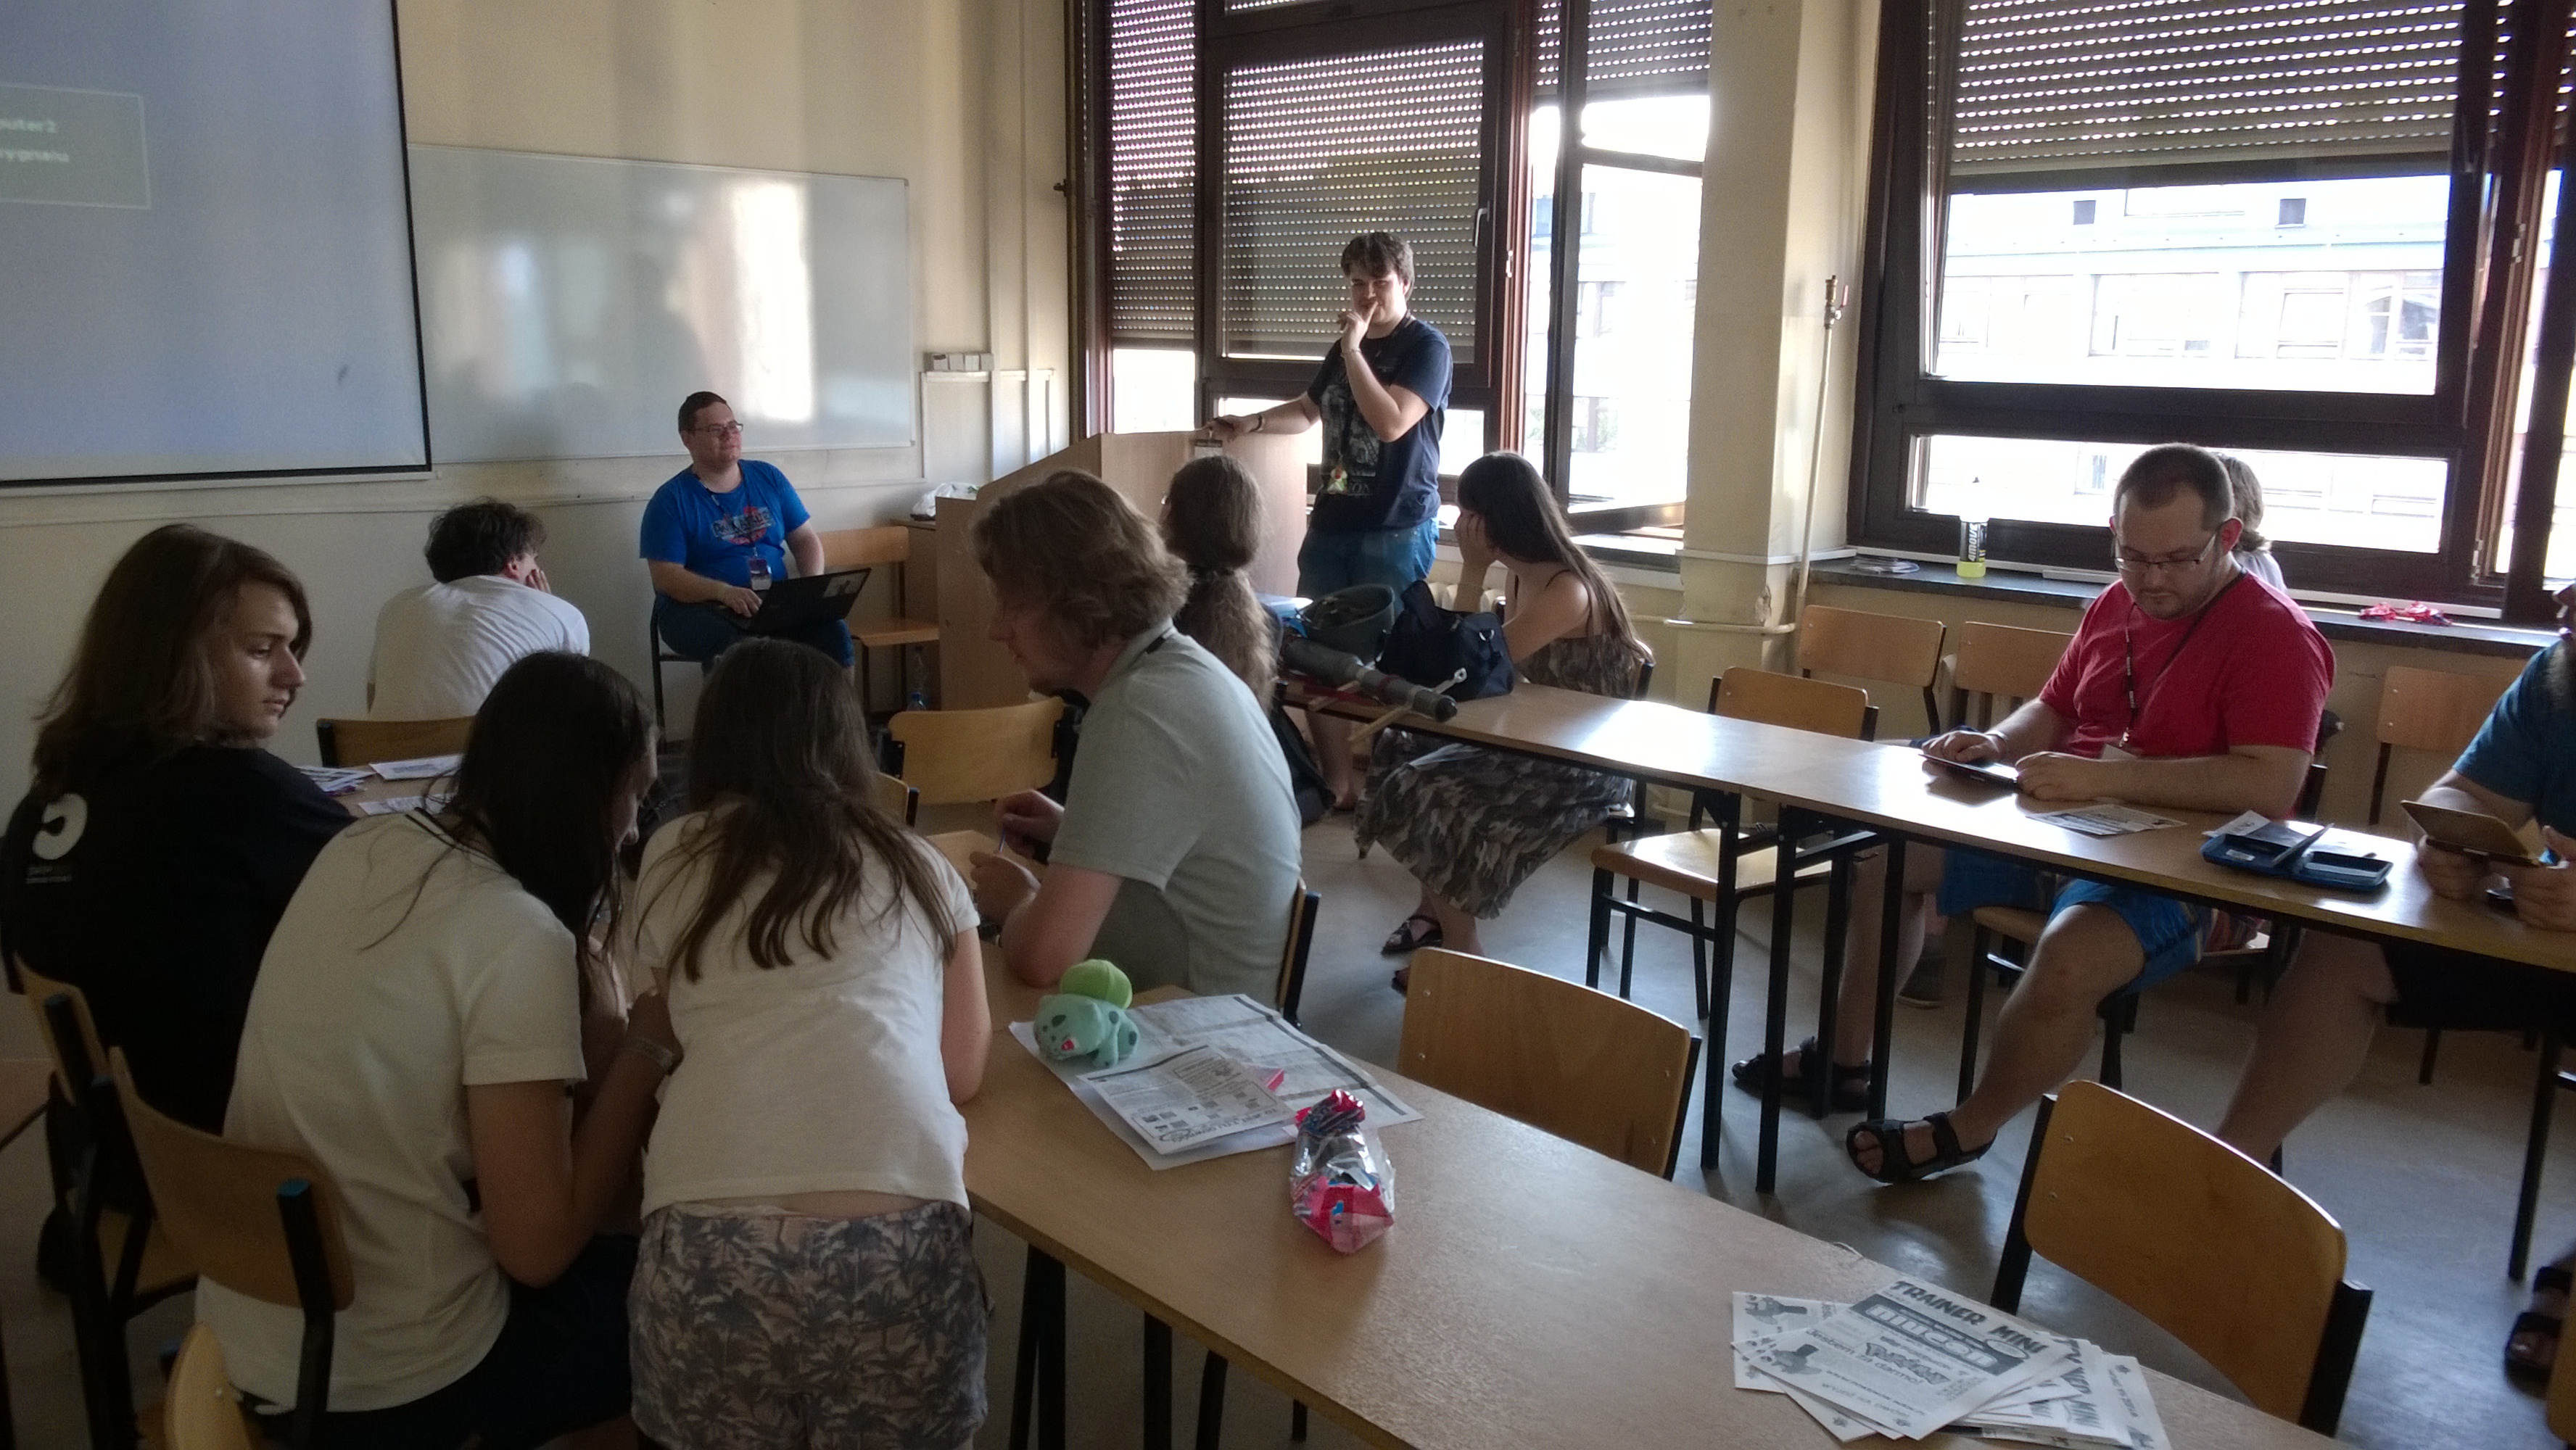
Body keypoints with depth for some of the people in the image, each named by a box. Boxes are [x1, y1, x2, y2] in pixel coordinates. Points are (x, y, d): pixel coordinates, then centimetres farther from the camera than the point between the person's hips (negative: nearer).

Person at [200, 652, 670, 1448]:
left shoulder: (362, 847, -1)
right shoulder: (519, 934, -24)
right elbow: (537, 1248, -20)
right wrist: (649, 1048, -12)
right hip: (383, 1380, -8)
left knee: (607, 1257, 25)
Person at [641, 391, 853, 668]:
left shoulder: (769, 478, 12)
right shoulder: (671, 500, -1)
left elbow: (805, 540, 15)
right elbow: (666, 577, -8)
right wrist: (724, 592, -25)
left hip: (775, 603, 4)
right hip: (698, 607, -4)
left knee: (834, 629, -25)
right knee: (734, 645, -38)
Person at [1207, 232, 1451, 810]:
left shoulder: (1427, 346, -7)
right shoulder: (1345, 346, 15)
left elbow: (1390, 422, -22)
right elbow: (1309, 409, 31)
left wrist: (1353, 349, -17)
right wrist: (1250, 422, 14)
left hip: (1397, 530, -7)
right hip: (1331, 522, 7)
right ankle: (1335, 779, 15)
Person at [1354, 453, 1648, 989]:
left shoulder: (1567, 591, -24)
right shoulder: (1522, 575, 5)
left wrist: (1472, 571, -19)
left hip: (1591, 762, -10)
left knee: (1426, 793, -17)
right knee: (1403, 751, 7)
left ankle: (1459, 951, 0)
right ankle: (1436, 911, 19)